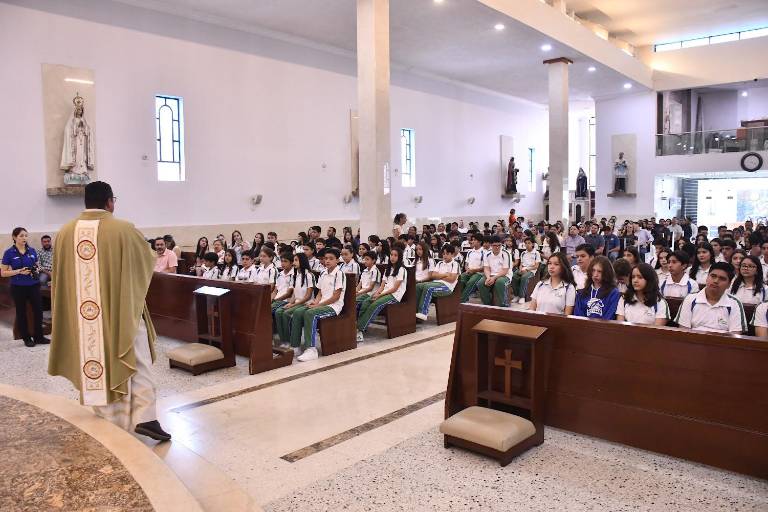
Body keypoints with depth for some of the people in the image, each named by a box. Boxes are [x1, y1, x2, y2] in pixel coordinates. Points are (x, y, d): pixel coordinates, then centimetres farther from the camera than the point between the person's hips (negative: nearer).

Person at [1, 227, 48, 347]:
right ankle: (27, 338, 19)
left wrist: (37, 270, -6)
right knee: (21, 313, 7)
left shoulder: (32, 251, 4)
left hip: (34, 285, 3)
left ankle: (38, 337, 16)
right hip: (18, 287, -3)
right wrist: (19, 271, -19)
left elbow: (38, 265, 17)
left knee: (38, 310, 2)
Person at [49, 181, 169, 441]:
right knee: (137, 363, 6)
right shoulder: (123, 229, -11)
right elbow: (148, 262, 5)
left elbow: (60, 276, 10)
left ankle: (110, 422, 21)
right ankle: (144, 418, -1)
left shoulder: (65, 232, 0)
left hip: (84, 316, 4)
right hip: (122, 313, -3)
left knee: (97, 362, 13)